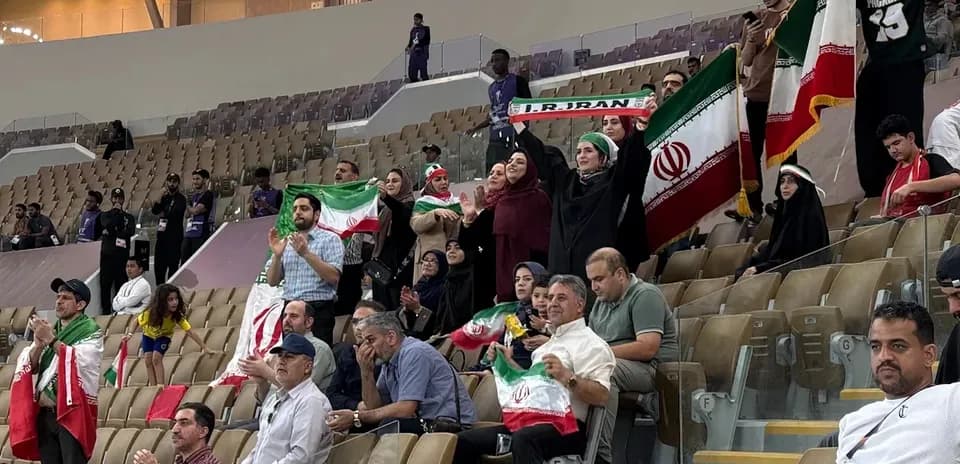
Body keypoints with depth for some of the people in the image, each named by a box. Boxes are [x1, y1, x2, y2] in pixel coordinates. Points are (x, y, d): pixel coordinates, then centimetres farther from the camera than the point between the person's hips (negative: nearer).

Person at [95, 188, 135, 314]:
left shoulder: (129, 217, 13)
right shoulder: (104, 215, 13)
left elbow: (131, 231, -5)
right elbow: (108, 225, -9)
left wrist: (112, 232, -6)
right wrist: (116, 212, 1)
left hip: (122, 255, 0)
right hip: (107, 254, 0)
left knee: (121, 284, -3)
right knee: (105, 284, -2)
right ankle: (106, 311, 2)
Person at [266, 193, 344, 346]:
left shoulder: (330, 239, 1)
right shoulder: (286, 242, 16)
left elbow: (333, 277, -13)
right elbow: (272, 281, 12)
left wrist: (306, 253, -20)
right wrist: (277, 255, -5)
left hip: (318, 310, -5)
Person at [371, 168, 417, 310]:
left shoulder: (409, 205, -5)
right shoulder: (383, 208, 19)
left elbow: (403, 213, -29)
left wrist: (386, 197, -47)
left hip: (400, 266, -8)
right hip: (381, 263, 8)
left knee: (397, 308, -13)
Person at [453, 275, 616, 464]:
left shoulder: (591, 344, -2)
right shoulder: (553, 342, 28)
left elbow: (601, 396, -15)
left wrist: (568, 378, -28)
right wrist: (509, 363, 22)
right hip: (530, 422, 9)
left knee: (523, 438, -41)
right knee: (463, 441, -3)